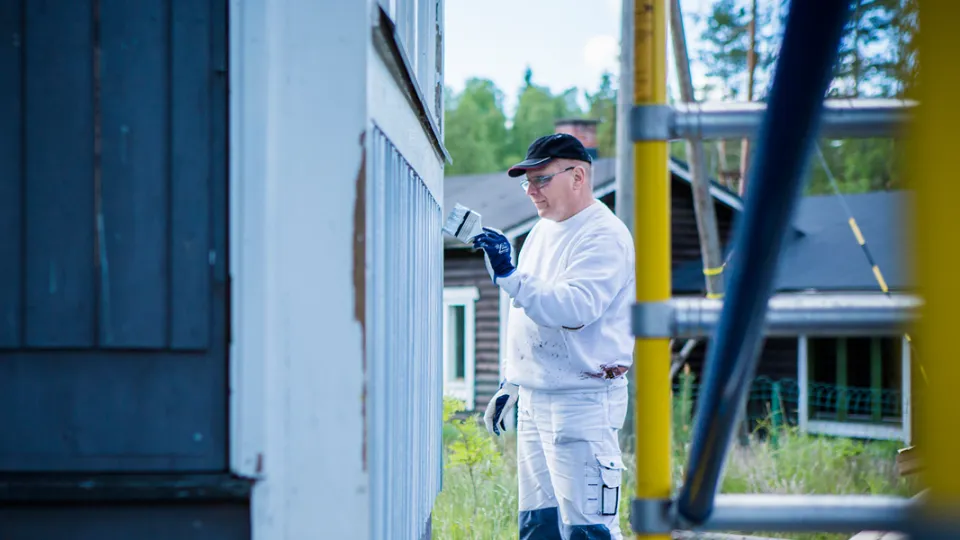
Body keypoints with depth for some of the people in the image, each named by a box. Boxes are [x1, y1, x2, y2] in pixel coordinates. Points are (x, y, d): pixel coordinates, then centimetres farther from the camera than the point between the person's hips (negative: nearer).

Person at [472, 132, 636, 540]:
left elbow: (574, 308, -27)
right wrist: (509, 384, 24)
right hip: (534, 400, 9)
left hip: (582, 402, -9)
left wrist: (510, 277, -33)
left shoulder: (604, 235, -12)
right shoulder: (542, 231, 17)